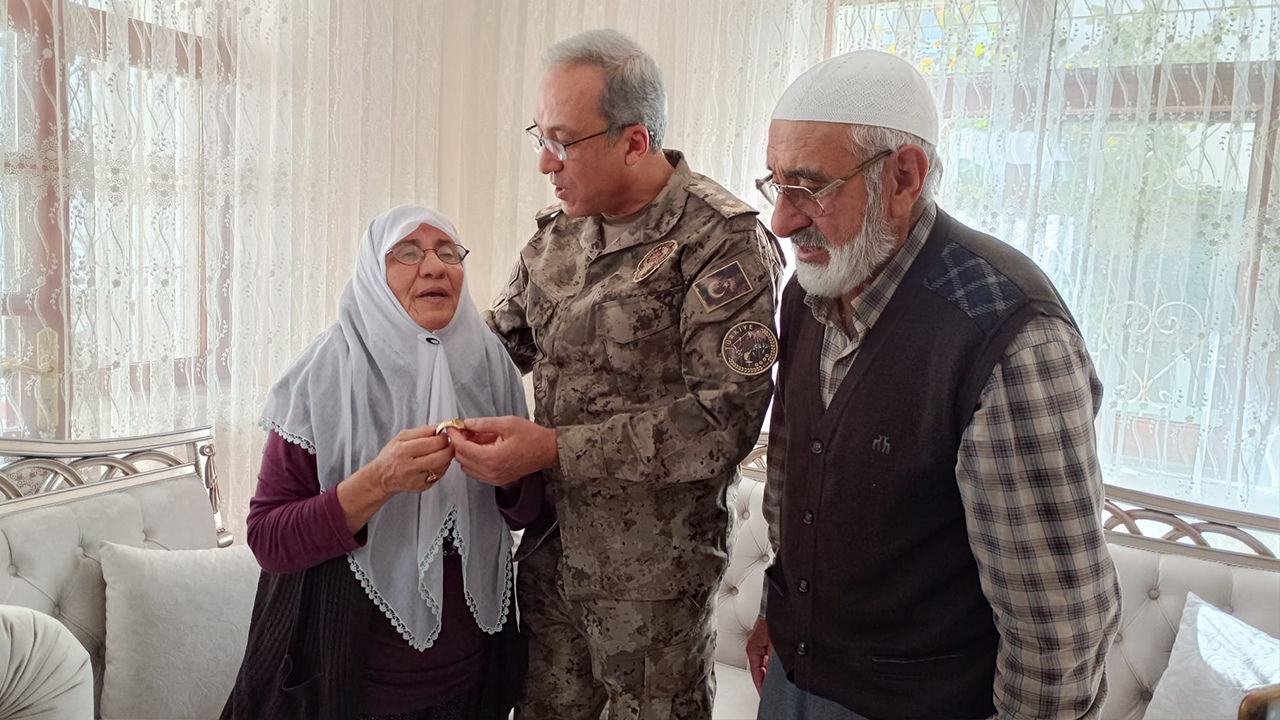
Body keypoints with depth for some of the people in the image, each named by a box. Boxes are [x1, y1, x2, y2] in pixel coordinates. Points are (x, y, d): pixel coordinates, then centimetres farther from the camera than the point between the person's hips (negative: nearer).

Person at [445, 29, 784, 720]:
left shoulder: (721, 241, -17)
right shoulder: (558, 230, 4)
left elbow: (726, 417, -22)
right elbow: (500, 340, 16)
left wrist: (554, 449, -25)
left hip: (654, 570, -6)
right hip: (552, 541, 6)